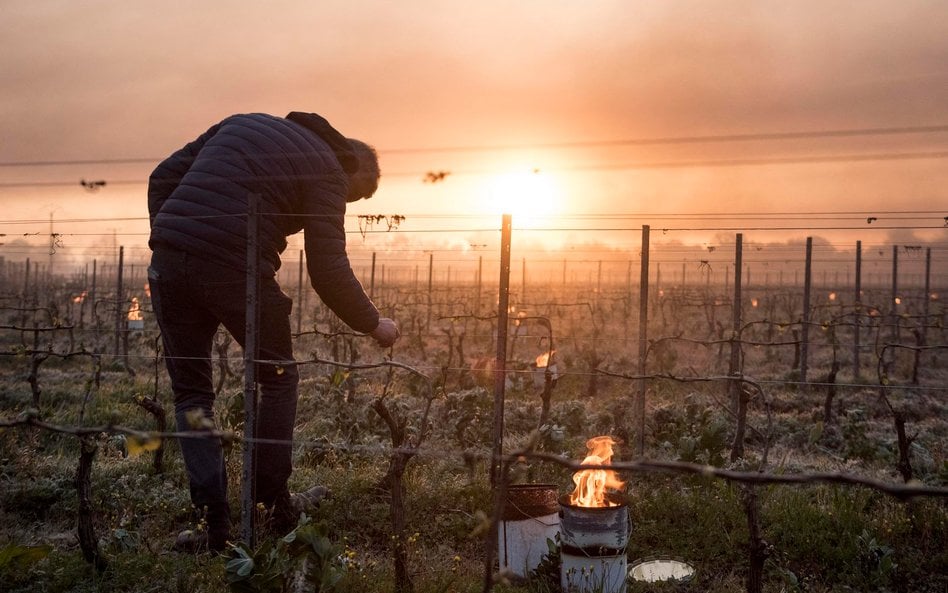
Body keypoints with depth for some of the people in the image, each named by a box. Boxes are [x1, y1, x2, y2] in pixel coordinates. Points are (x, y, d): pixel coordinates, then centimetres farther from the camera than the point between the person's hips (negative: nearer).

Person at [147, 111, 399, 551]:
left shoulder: (243, 122, 25)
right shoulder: (326, 171, 5)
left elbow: (162, 177, 21)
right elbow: (328, 271, -3)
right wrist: (373, 324, 10)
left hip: (167, 262, 5)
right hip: (236, 270, -5)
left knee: (190, 391, 15)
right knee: (278, 380, 18)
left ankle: (216, 525, 14)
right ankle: (273, 506, 23)